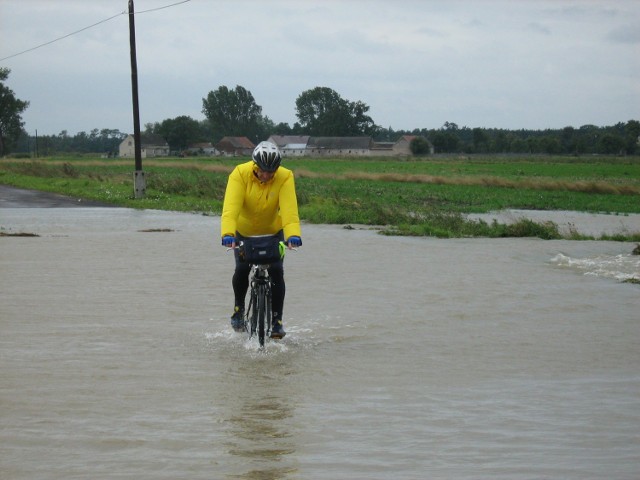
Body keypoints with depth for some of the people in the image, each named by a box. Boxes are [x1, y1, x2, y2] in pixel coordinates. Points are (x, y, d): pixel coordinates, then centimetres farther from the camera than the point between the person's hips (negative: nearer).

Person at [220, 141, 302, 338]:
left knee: (276, 271, -14)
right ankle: (238, 308, 15)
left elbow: (289, 209, -34)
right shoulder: (240, 174, -25)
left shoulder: (285, 177, -23)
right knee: (242, 269, -14)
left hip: (273, 231, 0)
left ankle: (277, 320, -2)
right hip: (244, 231, 0)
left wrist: (293, 234, -51)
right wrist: (227, 233, -51)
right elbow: (230, 207, -36)